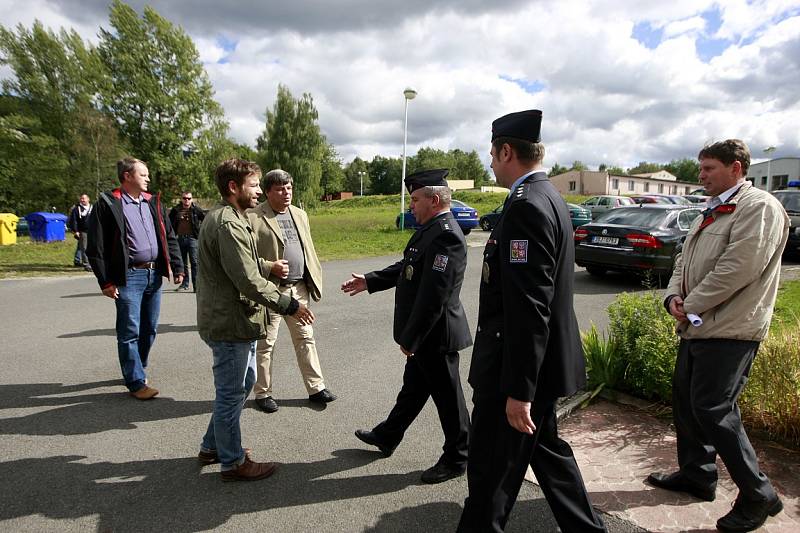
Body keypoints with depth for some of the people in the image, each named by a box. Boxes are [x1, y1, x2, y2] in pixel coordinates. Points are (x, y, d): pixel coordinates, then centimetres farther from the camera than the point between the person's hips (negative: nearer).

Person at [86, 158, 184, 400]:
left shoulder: (153, 203, 13)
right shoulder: (108, 204, -5)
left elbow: (169, 238, 15)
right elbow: (96, 248, -7)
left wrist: (177, 268, 6)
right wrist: (106, 282, -10)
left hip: (154, 274, 6)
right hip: (128, 276, -6)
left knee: (149, 328, 13)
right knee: (130, 332, 0)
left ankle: (136, 369, 32)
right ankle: (136, 382, 10)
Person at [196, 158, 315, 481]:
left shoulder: (225, 217, 14)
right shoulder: (228, 224, -21)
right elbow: (248, 279, -25)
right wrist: (289, 305, -20)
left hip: (233, 319, 11)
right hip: (230, 324, -11)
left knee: (244, 382, 23)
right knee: (232, 393, 4)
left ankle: (212, 447, 37)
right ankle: (233, 463, 22)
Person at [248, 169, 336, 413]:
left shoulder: (300, 214, 12)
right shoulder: (254, 217, -9)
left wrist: (315, 279, 10)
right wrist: (270, 267, -20)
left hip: (299, 288, 6)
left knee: (306, 338, 11)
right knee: (265, 344, 7)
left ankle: (316, 387, 22)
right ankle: (263, 393, 22)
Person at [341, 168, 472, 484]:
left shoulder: (445, 235, -25)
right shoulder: (431, 229, 7)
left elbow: (433, 296, -28)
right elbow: (407, 267, 17)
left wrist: (410, 339, -21)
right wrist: (369, 281, 14)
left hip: (435, 335, -10)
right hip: (424, 334, 10)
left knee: (447, 395, 7)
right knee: (413, 387, 24)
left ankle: (456, 459, 27)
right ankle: (386, 437, 43)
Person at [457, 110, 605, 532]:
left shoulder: (527, 206, -22)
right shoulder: (546, 198, 11)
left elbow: (530, 308, -26)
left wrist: (518, 391, -22)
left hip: (516, 366, -10)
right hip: (540, 362, 10)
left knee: (491, 471, 6)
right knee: (545, 449, 24)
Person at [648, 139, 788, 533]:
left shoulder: (759, 207, -11)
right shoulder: (712, 213, 19)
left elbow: (738, 267, -22)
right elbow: (684, 261, 18)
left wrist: (691, 305, -14)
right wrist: (674, 296, -1)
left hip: (729, 330, -9)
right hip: (698, 326, 9)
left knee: (712, 409, -7)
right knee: (684, 400, 14)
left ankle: (759, 495, 11)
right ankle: (695, 474, 30)